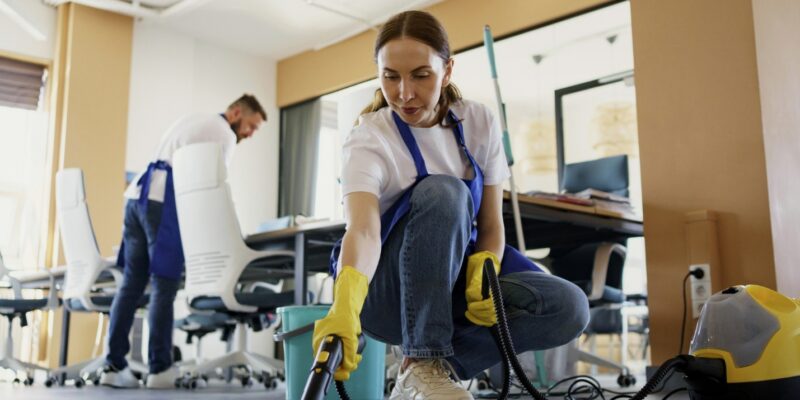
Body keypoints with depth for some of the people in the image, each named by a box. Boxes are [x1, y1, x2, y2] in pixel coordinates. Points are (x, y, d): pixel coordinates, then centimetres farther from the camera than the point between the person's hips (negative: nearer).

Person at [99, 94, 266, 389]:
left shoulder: (190, 121, 29)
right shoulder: (224, 134, 4)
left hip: (136, 195, 8)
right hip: (163, 202, -8)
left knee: (132, 283, 5)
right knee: (164, 287, -5)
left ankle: (114, 365, 4)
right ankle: (160, 368, -2)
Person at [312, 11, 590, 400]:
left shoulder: (479, 123, -4)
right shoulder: (368, 140, -18)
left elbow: (491, 224, -2)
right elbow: (363, 229, -37)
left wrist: (483, 275, -24)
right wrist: (344, 306, -57)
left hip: (453, 280, 4)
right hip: (387, 293, -4)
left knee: (569, 307, -22)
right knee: (442, 193, -33)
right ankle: (423, 362, -28)